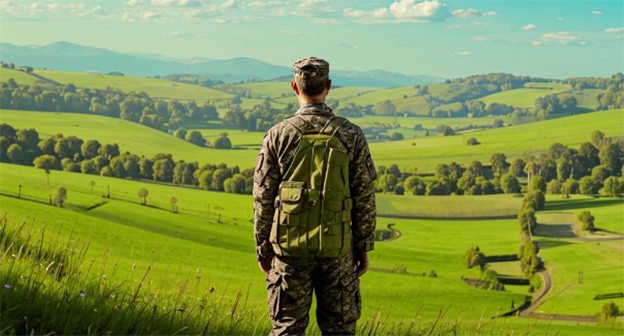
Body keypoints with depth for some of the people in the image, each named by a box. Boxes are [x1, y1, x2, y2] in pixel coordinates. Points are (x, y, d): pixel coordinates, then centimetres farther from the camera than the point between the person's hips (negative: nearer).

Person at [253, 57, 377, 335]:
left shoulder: (278, 135, -4)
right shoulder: (351, 135, -3)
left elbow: (263, 199, -1)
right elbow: (364, 199, -1)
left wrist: (262, 248, 8)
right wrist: (363, 248, 8)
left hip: (289, 247, 0)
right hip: (336, 249, 0)